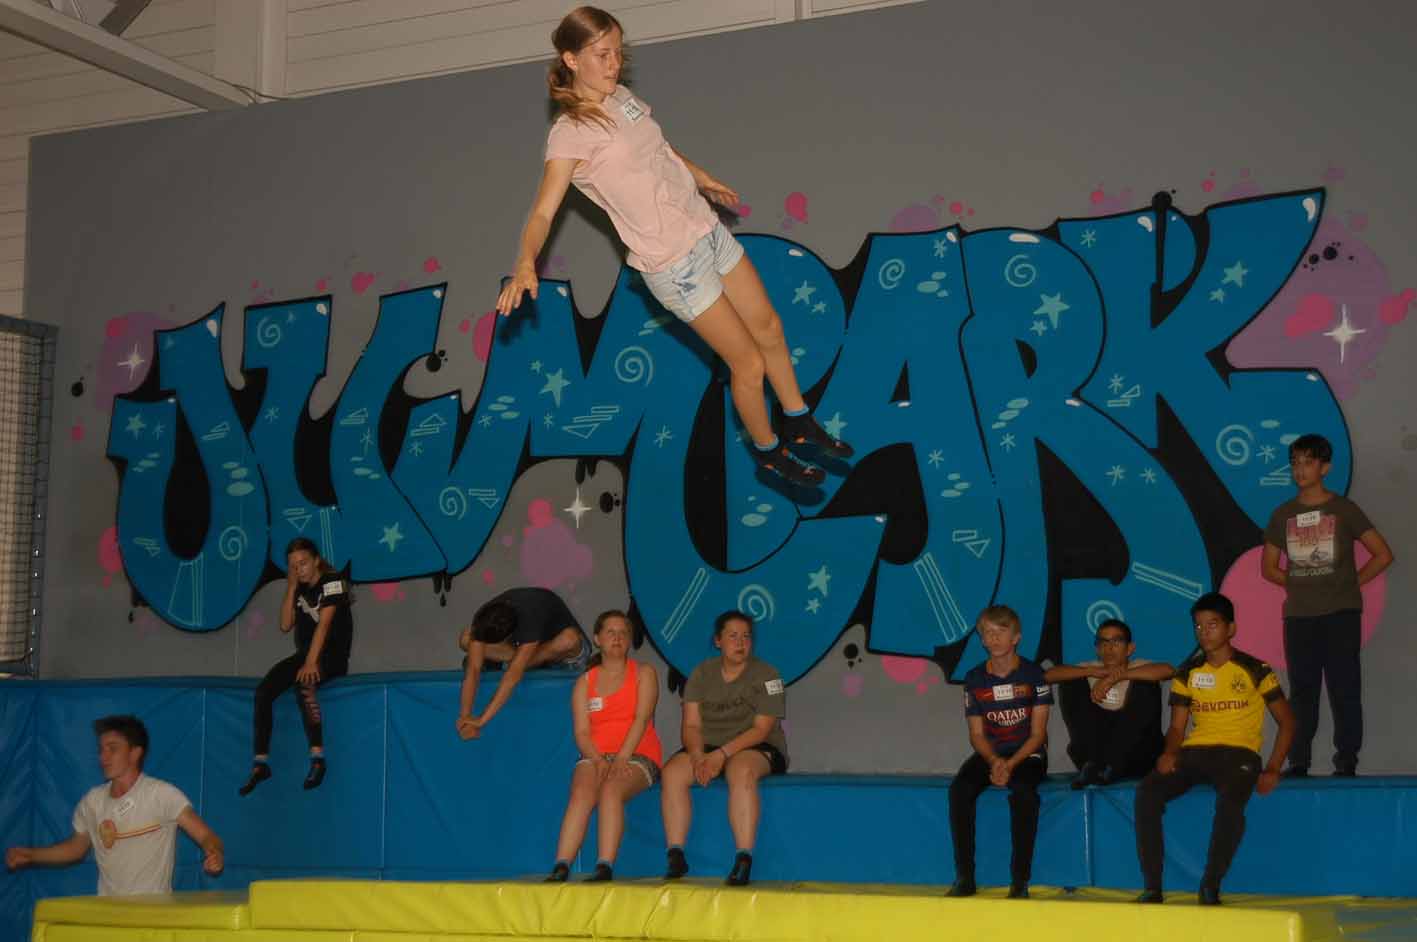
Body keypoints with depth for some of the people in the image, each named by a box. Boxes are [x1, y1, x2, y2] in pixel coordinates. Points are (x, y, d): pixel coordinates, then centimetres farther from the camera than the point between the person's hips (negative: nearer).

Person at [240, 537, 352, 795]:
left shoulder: (332, 582, -10)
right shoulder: (299, 588, 11)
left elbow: (324, 623, -21)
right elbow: (285, 625, 1)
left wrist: (311, 662, -30)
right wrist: (291, 587, -4)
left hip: (333, 656, -7)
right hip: (304, 653, 7)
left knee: (304, 683, -37)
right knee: (263, 691, -14)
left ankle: (317, 757, -35)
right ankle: (261, 763, -12)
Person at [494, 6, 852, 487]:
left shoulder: (622, 98, 3)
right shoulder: (570, 135, -21)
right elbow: (544, 212, -30)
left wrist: (703, 178, 36)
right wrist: (526, 263, -49)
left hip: (708, 230, 8)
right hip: (675, 265, -8)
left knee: (768, 329, 19)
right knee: (748, 362, 3)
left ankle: (800, 425, 42)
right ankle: (768, 453, 29)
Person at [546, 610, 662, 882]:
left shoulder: (644, 673, 11)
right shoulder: (585, 682, 16)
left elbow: (641, 719, -4)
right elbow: (582, 732, 5)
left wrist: (621, 759, -19)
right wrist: (599, 760, -17)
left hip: (638, 756, -2)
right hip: (595, 756, 2)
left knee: (611, 788, -34)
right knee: (582, 791, -31)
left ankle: (605, 867, -42)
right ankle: (561, 867, -41)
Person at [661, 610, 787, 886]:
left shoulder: (766, 675, -2)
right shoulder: (702, 674, 9)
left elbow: (761, 729, -12)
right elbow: (691, 725, 2)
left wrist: (722, 754, -23)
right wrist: (698, 756, -19)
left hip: (757, 749, -4)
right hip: (707, 747, 4)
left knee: (741, 770, -39)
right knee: (672, 771, -25)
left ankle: (744, 860, -41)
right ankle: (676, 856, -24)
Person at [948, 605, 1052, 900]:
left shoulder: (1033, 674, -5)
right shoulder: (975, 679, 4)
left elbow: (1038, 733, -6)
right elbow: (977, 734, 4)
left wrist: (1011, 764, -20)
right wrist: (994, 762, -17)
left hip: (1028, 753, -3)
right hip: (990, 753, 3)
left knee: (1022, 791, -36)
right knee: (959, 789, -28)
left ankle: (1020, 880, -28)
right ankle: (964, 877, -21)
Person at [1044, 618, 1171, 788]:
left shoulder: (1137, 667, -2)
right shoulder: (1091, 667, 4)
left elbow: (1168, 670, -27)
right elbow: (1048, 675, -14)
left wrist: (1116, 677, -32)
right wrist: (1096, 672, -27)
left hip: (1135, 758, -2)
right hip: (1094, 751, 2)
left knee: (1146, 685, -21)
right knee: (1070, 683, -10)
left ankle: (1111, 767, -22)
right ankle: (1090, 763, -16)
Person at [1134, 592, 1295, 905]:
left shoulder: (1254, 670, 1)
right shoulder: (1187, 673, 11)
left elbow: (1287, 722, 6)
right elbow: (1177, 727, 13)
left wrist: (1273, 769, -6)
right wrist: (1170, 752, -11)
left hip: (1238, 753, -3)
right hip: (1195, 751, 3)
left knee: (1229, 803, -38)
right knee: (1147, 792, -26)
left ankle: (1210, 887, -23)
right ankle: (1152, 887, -22)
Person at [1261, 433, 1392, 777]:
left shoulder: (1344, 509, 1)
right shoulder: (1283, 514, 9)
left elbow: (1383, 555, 1)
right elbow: (1268, 567, 16)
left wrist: (1352, 583, -2)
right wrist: (1298, 583, 3)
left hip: (1341, 613, -3)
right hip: (1299, 615, 3)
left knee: (1344, 688, -4)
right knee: (1302, 690, 5)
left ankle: (1346, 762, 1)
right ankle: (1298, 761, 9)